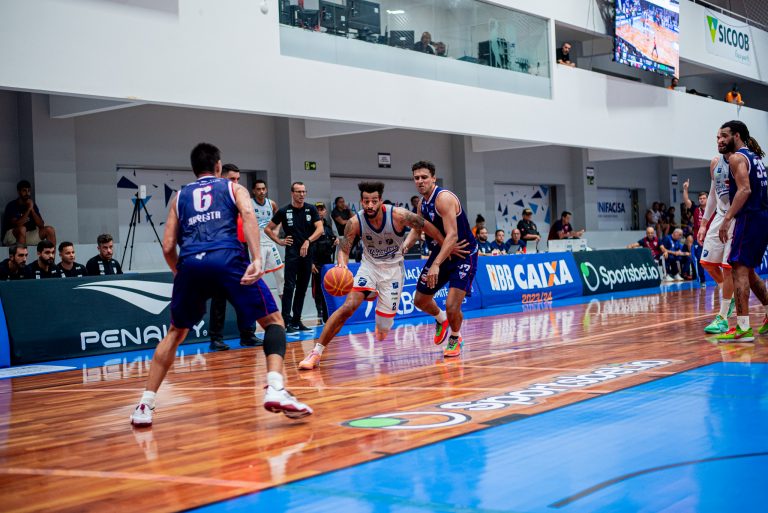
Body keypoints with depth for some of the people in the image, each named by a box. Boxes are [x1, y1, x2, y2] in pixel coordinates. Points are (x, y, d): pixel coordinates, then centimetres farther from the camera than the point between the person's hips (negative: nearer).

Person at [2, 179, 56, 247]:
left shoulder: (32, 204, 4)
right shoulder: (11, 206, -12)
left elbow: (41, 225, -4)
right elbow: (17, 224, -26)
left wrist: (32, 210, -16)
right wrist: (28, 209, -23)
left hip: (28, 235, 6)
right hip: (11, 238, -5)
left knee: (49, 229, -12)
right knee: (22, 229, -37)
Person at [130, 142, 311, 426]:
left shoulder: (180, 196, 30)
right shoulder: (233, 188, 24)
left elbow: (168, 247, 20)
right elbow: (247, 213, 0)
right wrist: (256, 259, -11)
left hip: (190, 262, 3)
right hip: (227, 257, -3)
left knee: (175, 332, 23)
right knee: (273, 321, 9)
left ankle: (145, 405, 16)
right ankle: (275, 390, -13)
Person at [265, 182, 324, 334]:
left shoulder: (311, 209, 4)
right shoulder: (284, 211, -1)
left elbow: (320, 228, -5)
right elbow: (268, 229, 8)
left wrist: (308, 241, -18)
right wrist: (279, 241, -2)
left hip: (307, 252, 3)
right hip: (292, 252, -3)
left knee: (302, 288, 8)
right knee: (289, 286, -10)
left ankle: (296, 321, 17)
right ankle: (286, 322, -11)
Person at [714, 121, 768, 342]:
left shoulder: (737, 157, -7)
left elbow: (744, 190, -20)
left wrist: (727, 218, -24)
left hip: (749, 218, -10)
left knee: (739, 269, -12)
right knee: (748, 271, 20)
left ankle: (743, 328, -17)